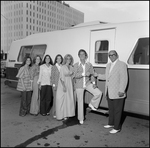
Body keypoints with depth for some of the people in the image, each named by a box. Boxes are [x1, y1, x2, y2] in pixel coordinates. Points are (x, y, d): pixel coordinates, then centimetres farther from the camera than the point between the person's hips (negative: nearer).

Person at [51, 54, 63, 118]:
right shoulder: (54, 67, 4)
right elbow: (52, 77, 1)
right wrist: (54, 85, -6)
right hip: (56, 85, -2)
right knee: (56, 98, -2)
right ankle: (55, 113, 8)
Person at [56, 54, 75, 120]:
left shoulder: (71, 67, 8)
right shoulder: (62, 67, -8)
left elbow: (71, 76, 12)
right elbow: (61, 77, -11)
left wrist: (72, 85, 4)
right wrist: (63, 86, -18)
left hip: (69, 84, 6)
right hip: (63, 84, -5)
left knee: (69, 99, 6)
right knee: (62, 99, 0)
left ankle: (66, 114, 18)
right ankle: (61, 115, 11)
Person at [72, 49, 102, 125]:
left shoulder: (89, 64, 0)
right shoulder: (76, 65, -7)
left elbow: (92, 74, 4)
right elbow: (75, 75, -16)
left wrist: (93, 83, -9)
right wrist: (84, 74, -28)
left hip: (88, 83, 2)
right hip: (79, 85, -2)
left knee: (99, 93, -17)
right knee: (80, 101, 6)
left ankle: (92, 104, 11)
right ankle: (81, 118, 23)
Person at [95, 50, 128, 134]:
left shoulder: (122, 64, -10)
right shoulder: (108, 65, 14)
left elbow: (124, 78, -15)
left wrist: (121, 91, -20)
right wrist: (98, 75, 11)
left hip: (117, 93, -7)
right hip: (109, 92, 7)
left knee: (117, 111, 4)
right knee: (111, 109, 20)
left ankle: (117, 128, 17)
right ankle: (111, 123, 36)